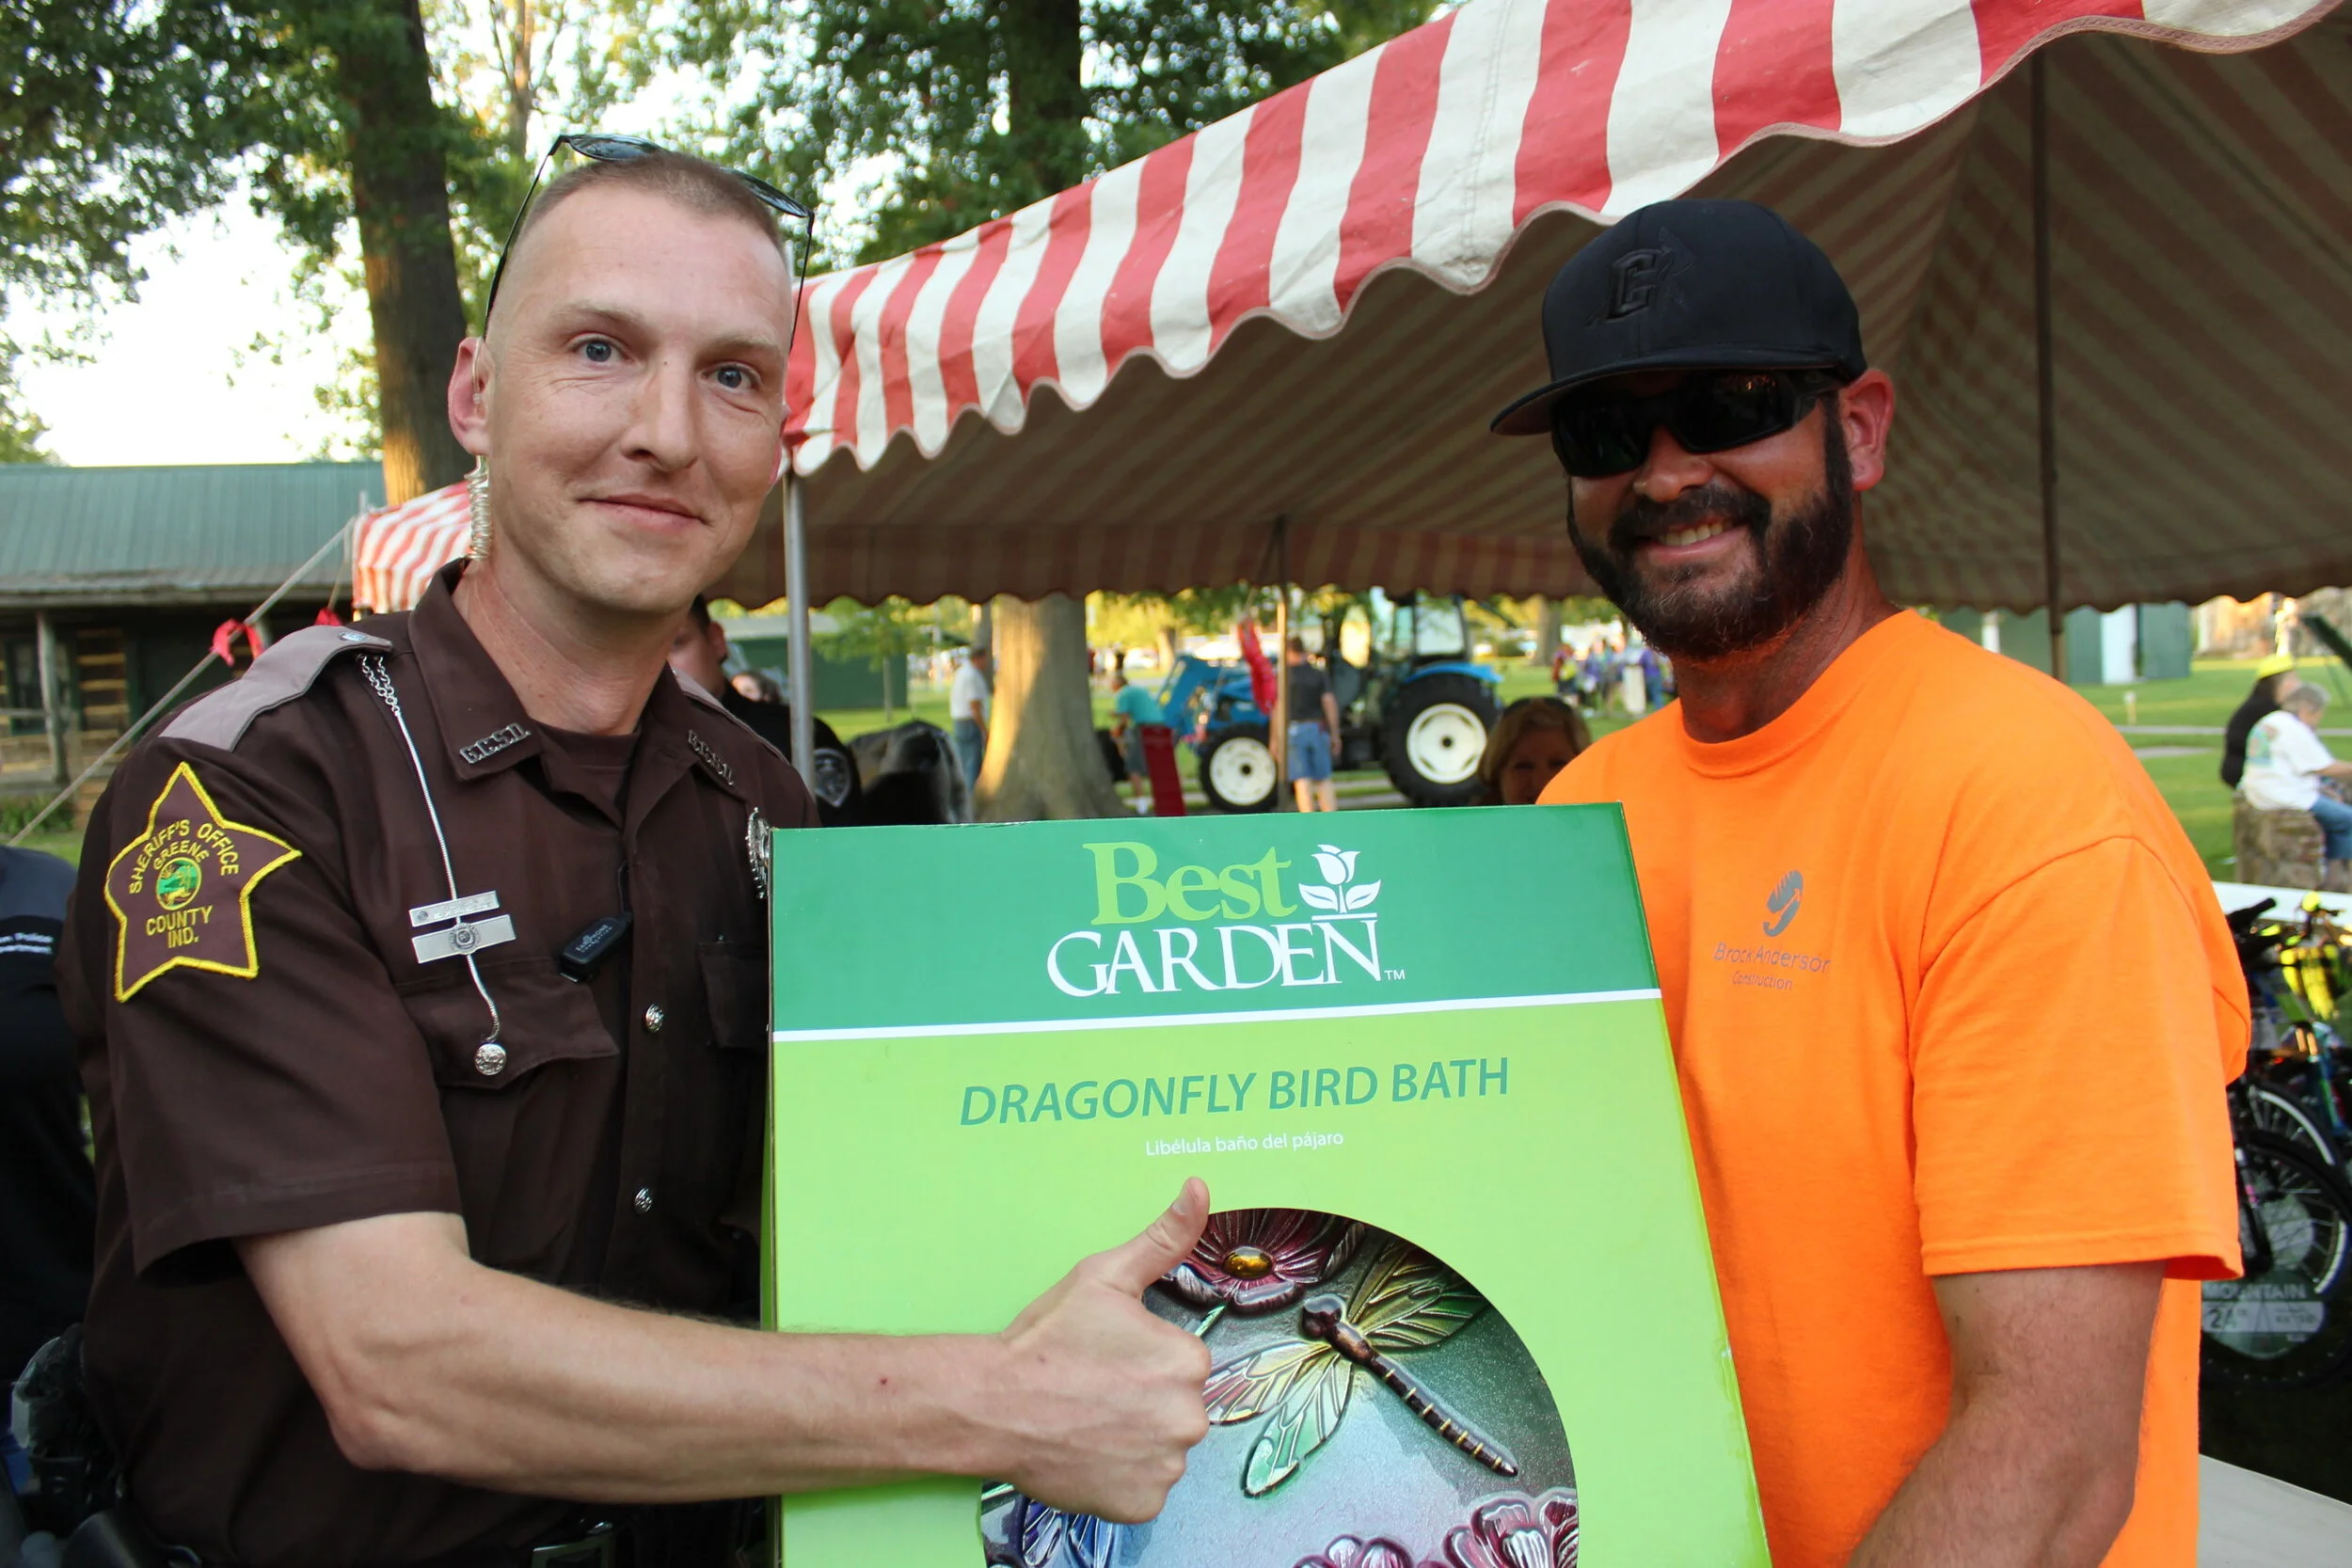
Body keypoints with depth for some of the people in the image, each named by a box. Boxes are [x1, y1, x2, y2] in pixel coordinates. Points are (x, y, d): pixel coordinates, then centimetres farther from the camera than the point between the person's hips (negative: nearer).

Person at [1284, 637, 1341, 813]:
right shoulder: (1320, 675, 5)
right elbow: (1330, 703, -3)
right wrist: (1335, 734, 1)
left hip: (1293, 730, -2)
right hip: (1318, 730, 2)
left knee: (1302, 781, -2)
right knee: (1323, 780, 10)